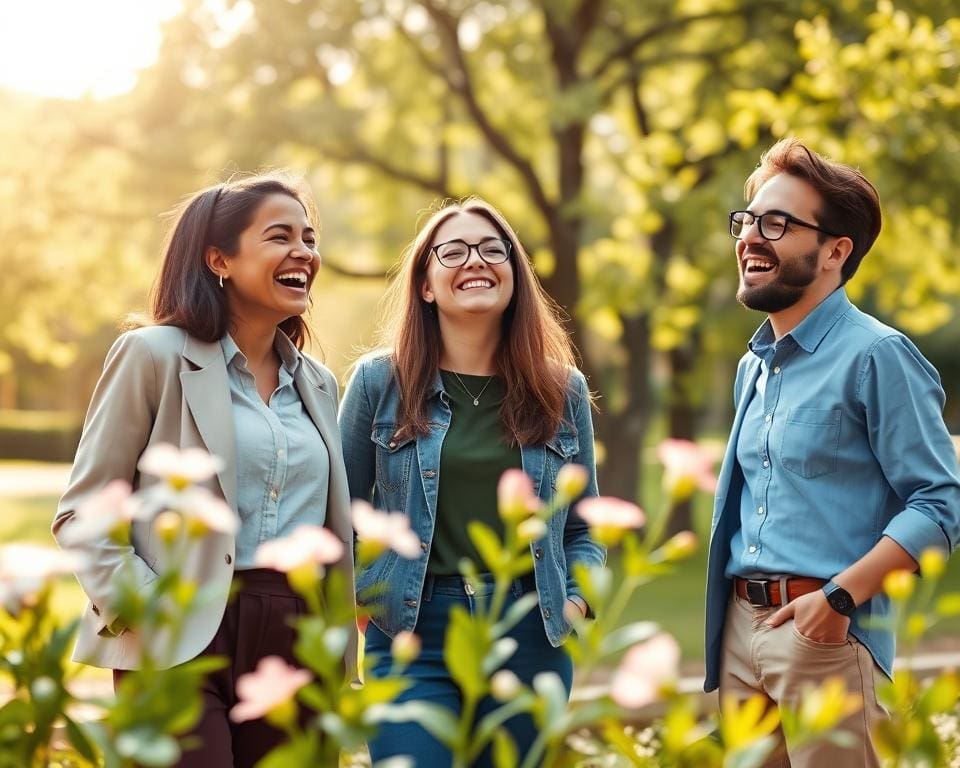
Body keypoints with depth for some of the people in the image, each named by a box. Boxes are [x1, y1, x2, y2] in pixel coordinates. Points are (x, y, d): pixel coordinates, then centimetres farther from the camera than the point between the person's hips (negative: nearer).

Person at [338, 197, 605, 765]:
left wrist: (577, 597, -3)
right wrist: (359, 591, -5)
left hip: (531, 636, 2)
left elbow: (581, 527, 14)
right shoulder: (380, 381, 3)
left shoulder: (564, 391, 8)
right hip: (411, 633, -2)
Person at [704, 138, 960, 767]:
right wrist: (731, 612, 13)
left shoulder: (876, 357, -9)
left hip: (825, 630, -7)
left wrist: (841, 595, -22)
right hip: (740, 626, 8)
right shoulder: (754, 367, 15)